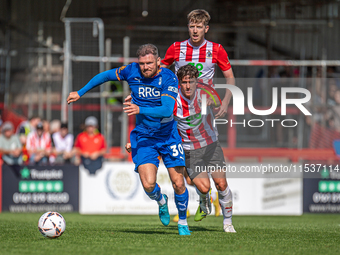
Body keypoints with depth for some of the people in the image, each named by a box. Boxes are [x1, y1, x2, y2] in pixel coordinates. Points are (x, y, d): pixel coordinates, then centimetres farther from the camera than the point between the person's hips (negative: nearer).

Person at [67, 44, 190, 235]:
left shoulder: (169, 78, -17)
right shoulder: (131, 71, -8)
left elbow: (168, 110, -29)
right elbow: (105, 76, 10)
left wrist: (140, 110, -41)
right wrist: (80, 93, 14)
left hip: (169, 135, -1)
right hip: (144, 137, 1)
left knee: (178, 183, -3)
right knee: (148, 185, -16)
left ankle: (183, 222, 24)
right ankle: (161, 201, 21)